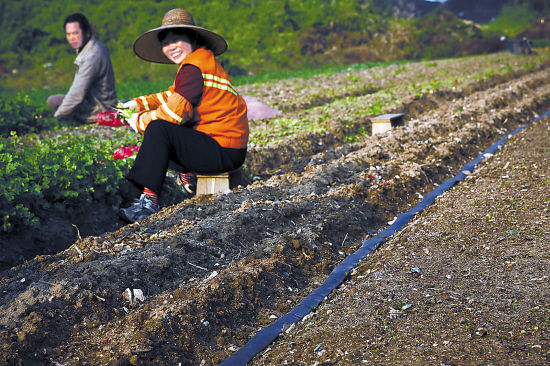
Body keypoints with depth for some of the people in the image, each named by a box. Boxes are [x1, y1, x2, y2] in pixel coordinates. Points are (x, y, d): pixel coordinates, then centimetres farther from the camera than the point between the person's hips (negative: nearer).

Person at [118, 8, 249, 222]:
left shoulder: (193, 68, -16)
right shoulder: (202, 62, 16)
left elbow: (177, 110, -23)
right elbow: (173, 96, 24)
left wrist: (140, 121, -9)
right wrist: (137, 104, 17)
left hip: (224, 152, -11)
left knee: (158, 129, -21)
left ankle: (149, 200, -23)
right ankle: (187, 175, 13)